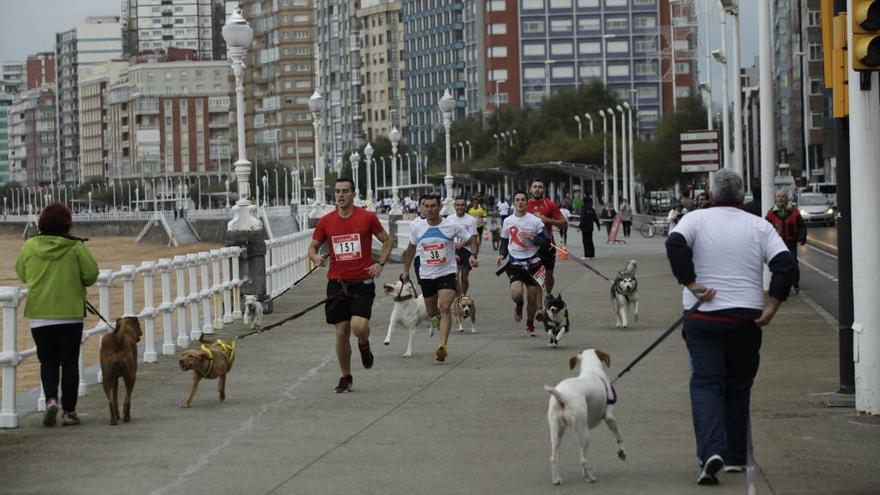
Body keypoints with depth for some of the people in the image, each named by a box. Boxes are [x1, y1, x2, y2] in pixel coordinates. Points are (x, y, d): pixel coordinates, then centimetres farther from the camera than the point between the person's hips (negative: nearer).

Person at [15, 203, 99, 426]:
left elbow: (21, 274, 9)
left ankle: (51, 399, -12)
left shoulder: (30, 246, -3)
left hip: (38, 315, 2)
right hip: (70, 313, -1)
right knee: (69, 363, 8)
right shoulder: (76, 247, -10)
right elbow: (91, 274, -7)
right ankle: (68, 411, 8)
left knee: (48, 362, 12)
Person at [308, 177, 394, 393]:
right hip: (337, 283, 2)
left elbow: (387, 241, 8)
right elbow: (312, 247, 13)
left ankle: (364, 344, 18)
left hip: (362, 282, -2)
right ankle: (346, 377, 20)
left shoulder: (367, 217, -2)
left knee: (359, 327, -20)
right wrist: (316, 257, -10)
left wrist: (380, 263, -6)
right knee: (341, 333, 4)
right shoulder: (325, 222, 3)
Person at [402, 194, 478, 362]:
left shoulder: (452, 226, -9)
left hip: (447, 273, -3)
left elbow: (472, 239, 3)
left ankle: (442, 346, -28)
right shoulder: (416, 228, -1)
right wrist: (406, 270, 16)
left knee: (444, 308, -21)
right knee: (432, 313, 13)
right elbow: (411, 249, 16)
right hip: (426, 276, 3)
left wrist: (473, 256, -14)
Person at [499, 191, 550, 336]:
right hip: (515, 263, 1)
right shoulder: (508, 221, 7)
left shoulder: (535, 221, -4)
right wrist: (502, 255, 1)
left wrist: (532, 237, -20)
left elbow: (546, 241, -6)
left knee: (532, 298, 2)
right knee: (516, 293, -20)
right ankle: (518, 305, 16)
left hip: (533, 262, -1)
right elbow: (504, 241, 18)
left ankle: (530, 324, 25)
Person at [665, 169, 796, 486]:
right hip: (746, 319, 2)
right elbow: (785, 264, -6)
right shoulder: (759, 227, 5)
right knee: (737, 388, 16)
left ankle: (711, 451, -23)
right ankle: (735, 457, 20)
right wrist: (772, 306, -4)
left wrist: (690, 284, -13)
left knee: (706, 385, -3)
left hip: (703, 318, -2)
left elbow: (675, 244, -17)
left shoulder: (696, 219, 2)